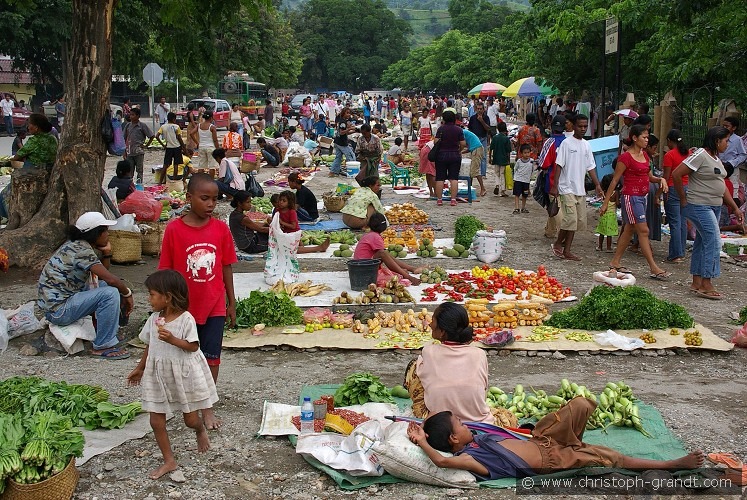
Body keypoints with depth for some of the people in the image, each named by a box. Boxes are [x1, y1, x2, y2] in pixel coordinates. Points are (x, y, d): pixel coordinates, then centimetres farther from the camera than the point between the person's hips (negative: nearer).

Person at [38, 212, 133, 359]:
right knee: (110, 293, -23)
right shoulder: (82, 250, -19)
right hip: (57, 310, -10)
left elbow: (102, 275, 17)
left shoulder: (79, 245, 9)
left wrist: (106, 253, 2)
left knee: (105, 286, 19)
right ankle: (103, 347, -15)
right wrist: (127, 294, -9)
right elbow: (111, 279, -25)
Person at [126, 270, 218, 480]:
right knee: (156, 421, 3)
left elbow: (193, 346, -17)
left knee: (190, 419, 8)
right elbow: (149, 346, 12)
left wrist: (172, 339, -29)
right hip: (158, 375, 5)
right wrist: (140, 369, 17)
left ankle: (201, 430, 45)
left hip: (184, 374, -5)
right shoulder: (154, 319, 1)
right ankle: (169, 461, 16)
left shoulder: (186, 319, -17)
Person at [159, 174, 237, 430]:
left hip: (214, 305, 1)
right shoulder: (174, 229, -11)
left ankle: (207, 407, 20)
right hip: (184, 306, -1)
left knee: (211, 357, 6)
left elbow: (226, 267, 4)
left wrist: (231, 303, 7)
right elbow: (166, 271, -5)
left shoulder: (221, 228, -4)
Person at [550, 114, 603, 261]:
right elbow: (559, 165, -9)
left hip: (580, 189, 7)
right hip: (567, 188, -7)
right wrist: (555, 185, -15)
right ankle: (558, 243, 6)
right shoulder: (566, 143, -6)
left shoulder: (586, 145, 12)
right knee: (571, 219, -15)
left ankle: (566, 250, 12)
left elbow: (591, 167, 15)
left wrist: (597, 184, 6)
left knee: (580, 221, 5)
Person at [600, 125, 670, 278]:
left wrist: (660, 179, -4)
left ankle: (615, 263, 22)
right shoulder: (626, 157, -13)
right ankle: (654, 269, -9)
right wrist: (605, 202, -10)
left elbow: (649, 176, 19)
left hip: (643, 196, 9)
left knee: (629, 230, 13)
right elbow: (615, 181, -11)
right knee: (643, 231, -9)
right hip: (631, 197, -9)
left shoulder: (644, 155, 11)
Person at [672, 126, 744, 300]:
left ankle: (697, 283, 17)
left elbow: (721, 186, 20)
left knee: (702, 243, 11)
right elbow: (676, 175, -18)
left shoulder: (716, 158, 15)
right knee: (714, 242, -12)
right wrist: (683, 199, -12)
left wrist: (735, 208, 17)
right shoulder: (700, 156, -15)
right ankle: (706, 286, -7)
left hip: (714, 207, 9)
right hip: (699, 206, -9)